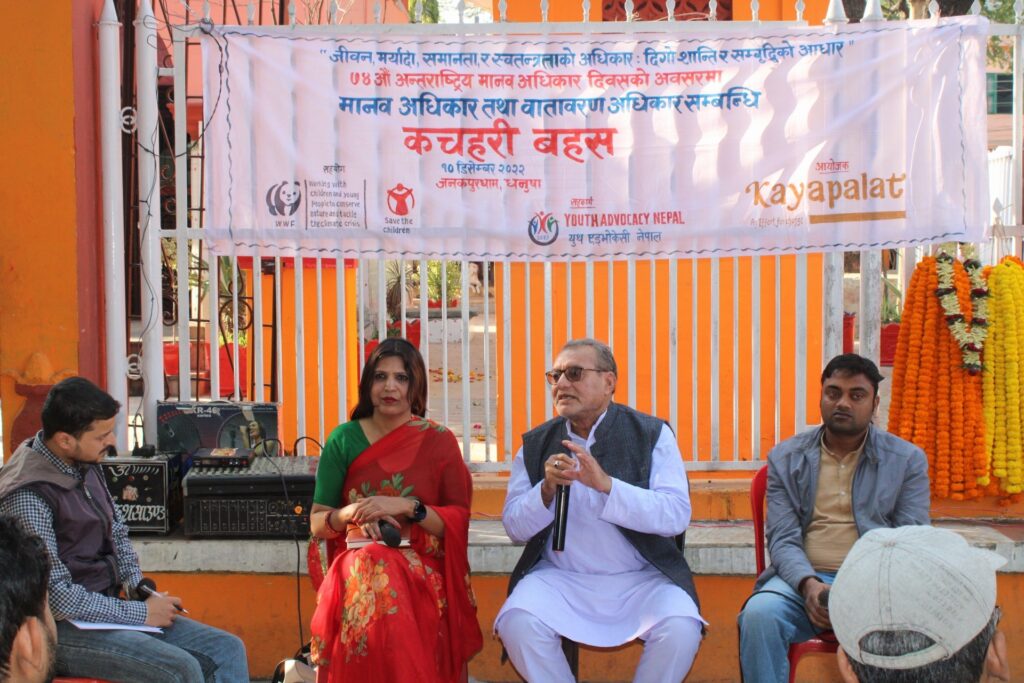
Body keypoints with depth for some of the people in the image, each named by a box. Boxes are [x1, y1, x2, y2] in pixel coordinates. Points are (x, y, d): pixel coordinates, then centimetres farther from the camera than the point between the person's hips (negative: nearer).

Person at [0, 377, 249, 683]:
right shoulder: (28, 496, -21)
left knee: (228, 651, -4)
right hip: (62, 629, -9)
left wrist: (140, 588, 2)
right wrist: (140, 612, -16)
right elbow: (55, 597, -23)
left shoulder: (86, 466, 6)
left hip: (105, 609, 9)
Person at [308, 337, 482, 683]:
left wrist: (408, 507, -15)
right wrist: (350, 514, -12)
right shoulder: (344, 439, 8)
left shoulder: (439, 441, 6)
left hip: (423, 567, -1)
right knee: (372, 568, -36)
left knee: (386, 583, -37)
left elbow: (459, 521, 0)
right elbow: (317, 523, 10)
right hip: (358, 561, 1)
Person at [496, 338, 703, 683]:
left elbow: (676, 514, -13)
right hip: (560, 577, 1)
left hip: (641, 579, -1)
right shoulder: (536, 444, 7)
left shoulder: (651, 434, -1)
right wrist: (546, 489, -16)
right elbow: (514, 527, 4)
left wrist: (606, 484, -25)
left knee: (680, 628, -29)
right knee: (517, 623, -28)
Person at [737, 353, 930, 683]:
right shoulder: (786, 458, 12)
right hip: (804, 579, 1)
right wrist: (809, 585, -18)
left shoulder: (907, 460, 11)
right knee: (759, 613, -32)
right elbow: (783, 540, 4)